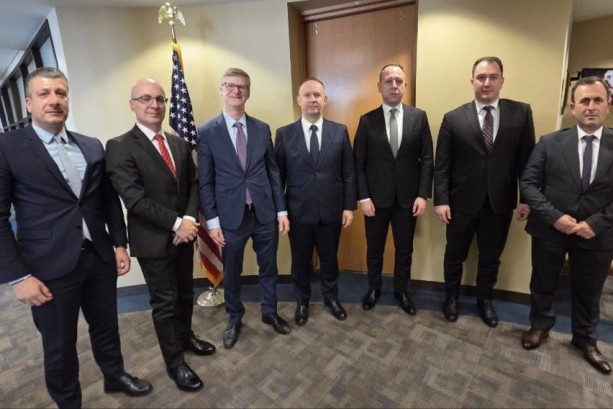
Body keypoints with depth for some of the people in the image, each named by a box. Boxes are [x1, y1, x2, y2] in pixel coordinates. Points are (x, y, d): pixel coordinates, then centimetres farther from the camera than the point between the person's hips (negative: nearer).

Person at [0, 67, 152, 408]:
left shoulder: (92, 147, 6)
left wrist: (119, 244, 6)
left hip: (100, 258, 4)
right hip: (50, 268, -4)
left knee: (106, 327, 22)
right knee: (59, 348, 15)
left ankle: (115, 376, 47)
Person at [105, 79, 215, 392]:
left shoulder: (180, 143, 7)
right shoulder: (120, 147, -13)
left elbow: (193, 184, 5)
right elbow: (135, 200, -20)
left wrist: (190, 219, -10)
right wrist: (176, 223, -19)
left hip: (184, 234, 6)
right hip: (153, 241, -5)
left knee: (185, 293, 20)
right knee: (164, 302, 8)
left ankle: (186, 336, 45)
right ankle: (174, 362, 28)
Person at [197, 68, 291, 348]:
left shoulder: (262, 129, 4)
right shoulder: (206, 132, -4)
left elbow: (273, 172, 5)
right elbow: (205, 182, -4)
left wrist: (281, 210, 2)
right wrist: (212, 221, -7)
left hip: (265, 213, 2)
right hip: (231, 216, -2)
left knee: (268, 268, 16)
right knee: (231, 273, 15)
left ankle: (269, 312, 40)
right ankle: (234, 320, 39)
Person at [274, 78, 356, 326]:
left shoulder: (340, 131, 0)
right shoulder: (284, 134, -2)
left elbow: (349, 172, 1)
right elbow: (278, 176, -1)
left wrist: (349, 206, -2)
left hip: (331, 210, 1)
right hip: (298, 212, 0)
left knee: (329, 259, 18)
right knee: (300, 261, 16)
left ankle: (331, 299, 42)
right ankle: (302, 302, 40)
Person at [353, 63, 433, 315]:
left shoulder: (419, 117, 2)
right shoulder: (367, 120, -1)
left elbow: (426, 159, 0)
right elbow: (359, 162, -3)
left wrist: (423, 194, -7)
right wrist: (363, 197, -10)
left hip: (408, 197, 1)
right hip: (376, 197, -1)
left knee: (404, 250, 15)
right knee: (374, 249, 14)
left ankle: (401, 290, 37)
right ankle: (374, 288, 37)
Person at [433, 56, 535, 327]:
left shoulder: (521, 113, 0)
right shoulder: (453, 118, -4)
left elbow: (527, 159, 2)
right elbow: (441, 165, -6)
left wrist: (527, 198, -1)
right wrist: (440, 200, -11)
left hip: (500, 203, 2)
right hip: (462, 202, -1)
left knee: (491, 257, 17)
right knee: (455, 255, 15)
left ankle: (484, 299, 40)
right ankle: (451, 296, 38)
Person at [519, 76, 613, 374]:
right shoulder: (550, 143, -4)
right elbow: (528, 183, -8)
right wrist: (554, 217, -17)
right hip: (549, 230, -1)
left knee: (588, 292, 18)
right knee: (543, 284, 16)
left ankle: (585, 339, 42)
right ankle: (540, 325, 40)